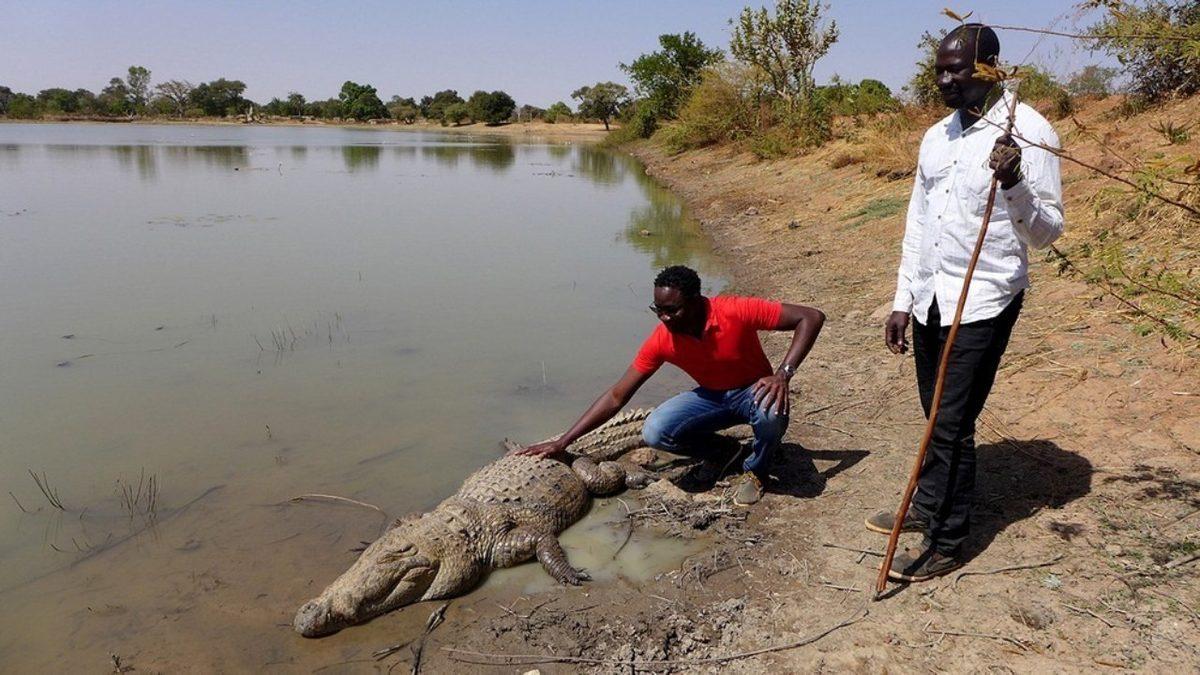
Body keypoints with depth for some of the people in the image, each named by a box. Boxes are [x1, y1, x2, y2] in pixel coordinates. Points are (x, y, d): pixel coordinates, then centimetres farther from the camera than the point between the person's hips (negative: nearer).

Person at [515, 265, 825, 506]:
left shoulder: (736, 312, -30)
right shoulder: (661, 340, -20)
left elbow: (812, 317, -26)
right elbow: (616, 396, -16)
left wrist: (783, 374, -38)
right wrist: (562, 442, -21)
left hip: (754, 392, -2)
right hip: (712, 397, 2)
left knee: (772, 411, -39)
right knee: (654, 432, -24)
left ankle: (755, 471, -5)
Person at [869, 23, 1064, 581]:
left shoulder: (1027, 132, -10)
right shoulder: (936, 137, 11)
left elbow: (1046, 232, -11)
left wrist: (1013, 184, -30)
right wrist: (902, 301, 12)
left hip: (983, 302, -6)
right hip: (930, 298, 6)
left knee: (952, 424, -4)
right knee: (936, 416, 16)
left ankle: (946, 543, 10)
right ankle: (928, 509, 31)